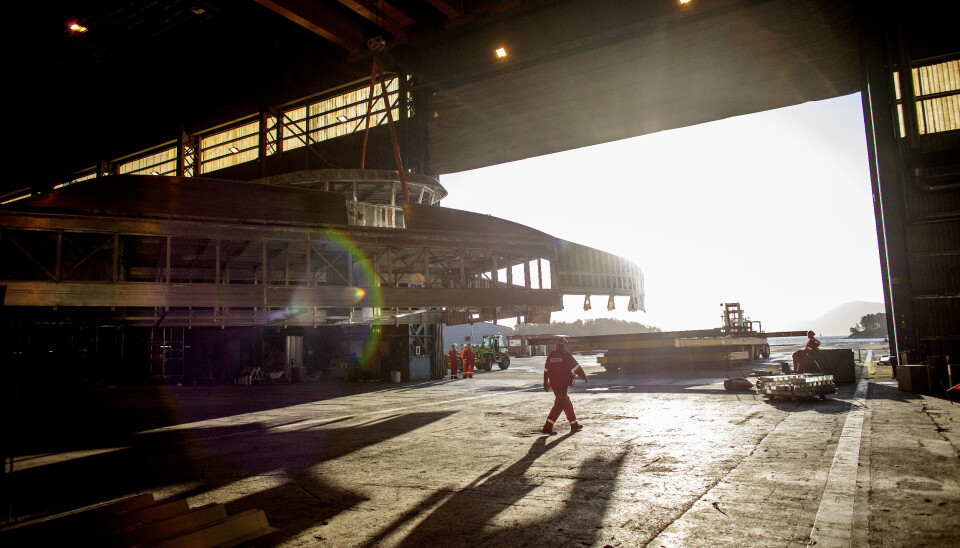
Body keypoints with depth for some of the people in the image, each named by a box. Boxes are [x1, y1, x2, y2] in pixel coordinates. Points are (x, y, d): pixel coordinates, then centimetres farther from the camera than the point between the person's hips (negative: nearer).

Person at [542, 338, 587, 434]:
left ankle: (574, 424, 27)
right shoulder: (566, 355, -9)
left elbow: (546, 371, 13)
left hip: (554, 384, 7)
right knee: (559, 405, -5)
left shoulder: (550, 356, 9)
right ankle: (547, 427, -11)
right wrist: (584, 377, 11)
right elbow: (576, 367, -3)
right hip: (562, 384, -7)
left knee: (567, 403, 18)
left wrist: (545, 385, 20)